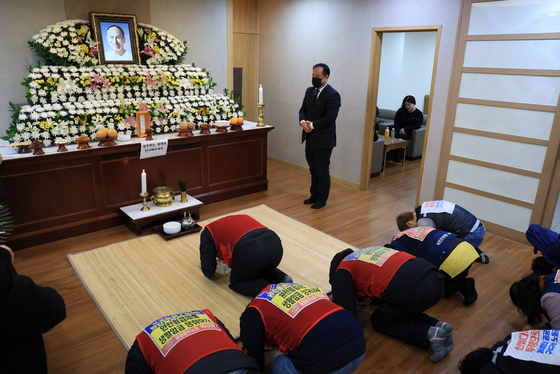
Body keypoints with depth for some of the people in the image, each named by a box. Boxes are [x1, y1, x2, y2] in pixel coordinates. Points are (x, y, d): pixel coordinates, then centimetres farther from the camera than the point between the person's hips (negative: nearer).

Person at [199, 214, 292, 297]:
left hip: (249, 251, -6)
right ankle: (282, 277, 10)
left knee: (236, 283, 23)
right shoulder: (242, 217, 38)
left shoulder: (208, 232, 23)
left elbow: (208, 271, 17)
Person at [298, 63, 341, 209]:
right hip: (310, 138, 7)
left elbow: (330, 118, -22)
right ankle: (314, 195, 33)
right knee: (313, 170, 18)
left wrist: (312, 125, -18)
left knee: (322, 172, 4)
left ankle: (322, 199, 19)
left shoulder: (333, 95, -15)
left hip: (323, 140, -7)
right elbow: (303, 110, 11)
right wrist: (303, 122, -10)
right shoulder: (309, 91, 10)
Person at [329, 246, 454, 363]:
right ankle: (438, 325, 13)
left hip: (415, 293, -8)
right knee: (395, 311, 32)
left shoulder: (342, 270, 9)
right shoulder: (369, 251, 32)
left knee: (379, 321, 20)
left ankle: (428, 333, 1)